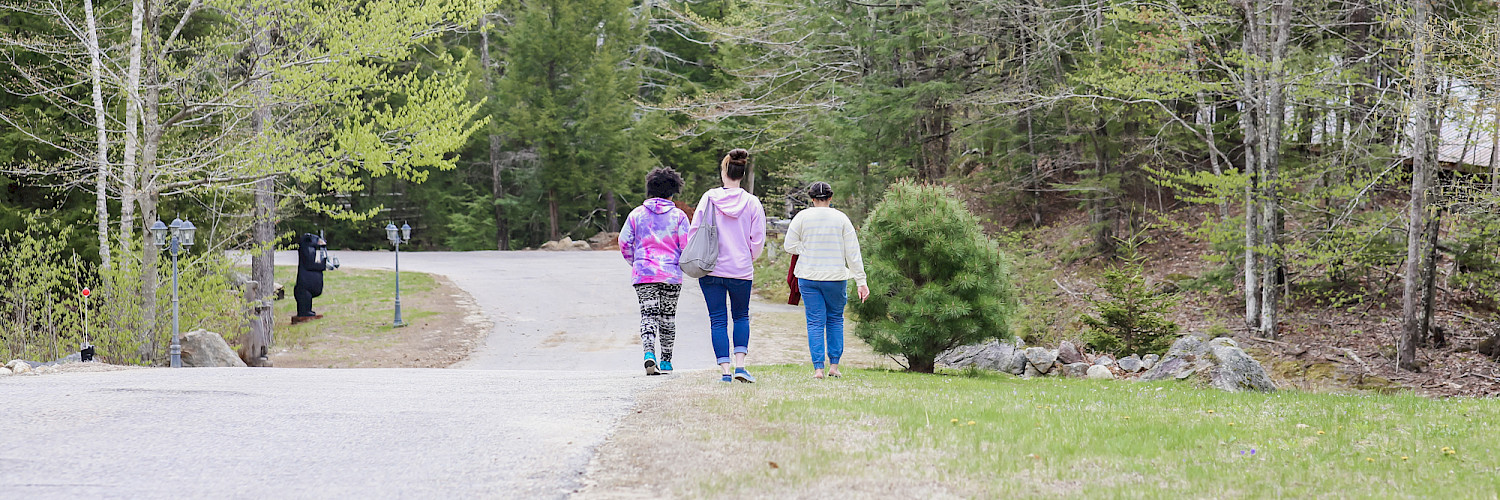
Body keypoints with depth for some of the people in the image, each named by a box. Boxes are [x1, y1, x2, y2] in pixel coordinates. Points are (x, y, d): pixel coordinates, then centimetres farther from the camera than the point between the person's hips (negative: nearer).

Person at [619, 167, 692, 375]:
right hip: (671, 275, 0)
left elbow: (624, 243, 2)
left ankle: (649, 354, -25)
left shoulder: (637, 214, 4)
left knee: (648, 315, -1)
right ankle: (666, 362, 18)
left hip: (643, 273, 0)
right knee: (668, 317, 12)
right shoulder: (678, 216, -1)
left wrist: (634, 263, 18)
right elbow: (686, 246, -5)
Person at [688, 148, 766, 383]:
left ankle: (725, 370, 0)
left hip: (711, 269, 0)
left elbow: (693, 231, -3)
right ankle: (740, 366, 3)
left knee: (717, 319, 6)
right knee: (741, 316, 17)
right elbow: (758, 240, 0)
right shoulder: (752, 203, -4)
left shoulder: (709, 198, -5)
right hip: (741, 271, 1)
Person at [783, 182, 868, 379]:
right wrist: (861, 282, 0)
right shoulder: (841, 219, -1)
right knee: (835, 319, 16)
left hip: (808, 278, 0)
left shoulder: (802, 217, -2)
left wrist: (808, 249, 9)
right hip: (836, 277, 0)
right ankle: (834, 365, 13)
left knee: (815, 322, 3)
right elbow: (853, 253, -1)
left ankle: (818, 368, -4)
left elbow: (790, 246, -2)